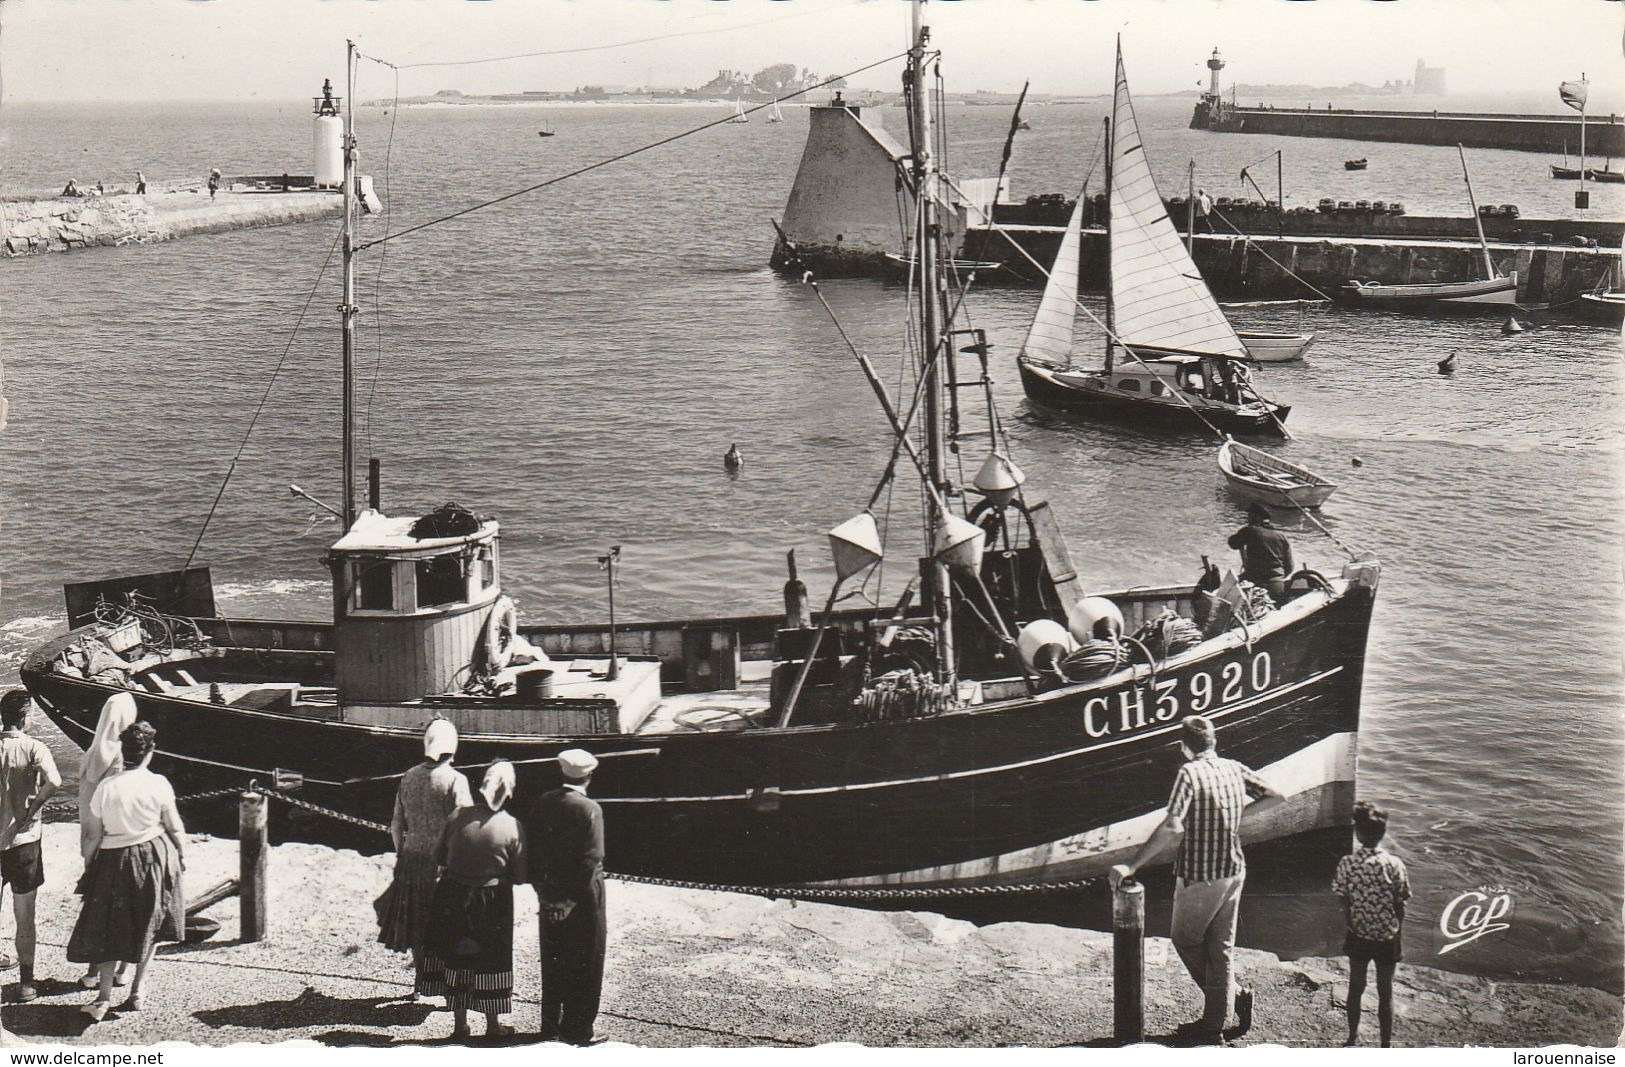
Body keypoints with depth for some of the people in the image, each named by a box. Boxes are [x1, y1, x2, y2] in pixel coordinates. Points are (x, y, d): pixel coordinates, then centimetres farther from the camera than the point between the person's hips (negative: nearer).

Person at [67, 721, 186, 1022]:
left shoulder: (106, 787, -8)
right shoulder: (158, 784, -10)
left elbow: (95, 833, -3)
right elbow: (173, 826, -2)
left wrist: (88, 862, 10)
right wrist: (182, 852, 14)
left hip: (114, 859, 0)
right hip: (153, 857, 0)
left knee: (107, 928, 8)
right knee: (148, 927, 13)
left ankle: (104, 996, -2)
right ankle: (136, 993, 16)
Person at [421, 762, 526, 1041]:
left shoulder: (458, 817, -10)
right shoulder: (513, 827, -15)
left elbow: (439, 857, 0)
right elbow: (520, 876, -10)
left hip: (453, 898, 2)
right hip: (492, 901, -2)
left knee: (456, 958, 14)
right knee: (490, 960, 13)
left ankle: (460, 1023, 23)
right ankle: (493, 1024, 23)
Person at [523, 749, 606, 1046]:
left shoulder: (544, 802, 0)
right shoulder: (589, 809, -15)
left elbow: (531, 846, 3)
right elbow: (591, 858, -20)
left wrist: (542, 888, 6)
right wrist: (574, 898, -16)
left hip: (550, 893, 5)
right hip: (582, 896, -5)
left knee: (552, 963, 16)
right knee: (584, 964, 5)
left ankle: (551, 1027, 23)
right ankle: (576, 1030, 9)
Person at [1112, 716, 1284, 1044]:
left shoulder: (1190, 773, -18)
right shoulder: (1235, 769, 1)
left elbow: (1172, 827, -27)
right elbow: (1275, 797, 8)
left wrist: (1131, 866, -25)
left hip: (1199, 878, -6)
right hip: (1233, 872, 6)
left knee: (1185, 940, 15)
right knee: (1220, 949, 14)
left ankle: (1236, 994, 12)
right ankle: (1213, 1026, 17)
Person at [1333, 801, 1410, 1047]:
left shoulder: (1347, 863, -14)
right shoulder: (1394, 864, -16)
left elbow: (1345, 905, -7)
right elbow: (1400, 907, -9)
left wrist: (1350, 930, 9)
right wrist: (1398, 938, 4)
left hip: (1358, 937, 1)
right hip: (1387, 938, -1)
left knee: (1356, 988, 19)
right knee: (1385, 993, 12)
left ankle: (1353, 1039, 31)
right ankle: (1386, 1046, 19)